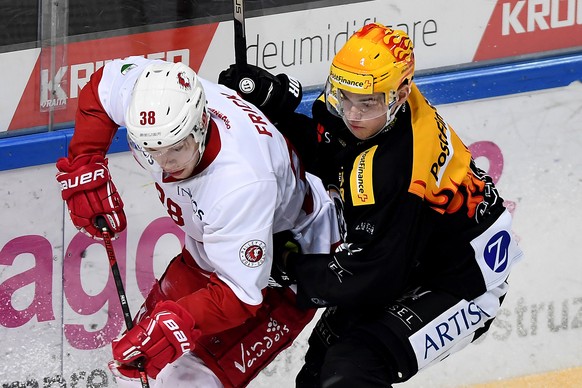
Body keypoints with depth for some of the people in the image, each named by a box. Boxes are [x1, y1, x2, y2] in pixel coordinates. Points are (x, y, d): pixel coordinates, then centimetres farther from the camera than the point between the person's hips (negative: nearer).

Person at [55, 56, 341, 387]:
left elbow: (240, 294, -40)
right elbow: (101, 87, 0)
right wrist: (84, 167, -5)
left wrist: (175, 322, -53)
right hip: (208, 248, 7)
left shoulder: (242, 182, -43)